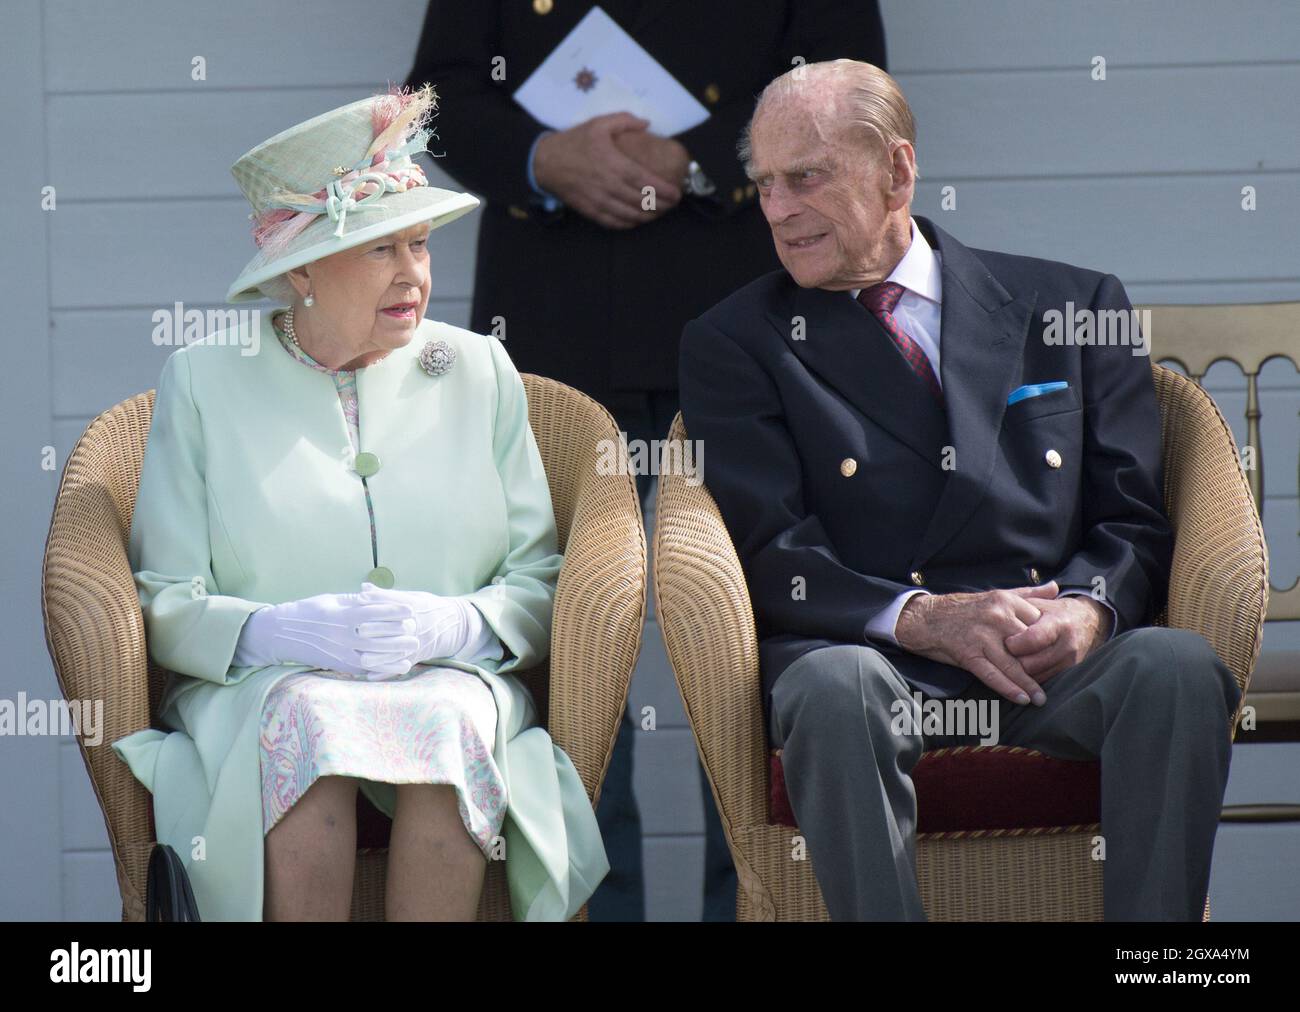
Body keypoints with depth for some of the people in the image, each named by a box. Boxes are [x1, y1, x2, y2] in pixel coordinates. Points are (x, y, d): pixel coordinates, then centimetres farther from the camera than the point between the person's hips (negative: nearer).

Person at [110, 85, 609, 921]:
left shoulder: (479, 372, 15)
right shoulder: (203, 382, 9)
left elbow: (542, 581, 10)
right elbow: (165, 605, 3)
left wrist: (455, 624, -12)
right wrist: (277, 632, -17)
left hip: (452, 680, 1)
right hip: (259, 689, -1)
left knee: (453, 723, -34)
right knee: (309, 723, -36)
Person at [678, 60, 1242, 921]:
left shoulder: (1070, 306, 17)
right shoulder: (736, 343, 13)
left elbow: (1133, 519, 13)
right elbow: (770, 551, 1)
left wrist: (1086, 608, -11)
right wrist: (920, 618, -17)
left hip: (1053, 658, 2)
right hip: (874, 651, -1)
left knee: (1181, 669, -31)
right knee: (833, 690, -37)